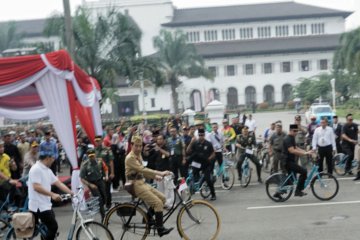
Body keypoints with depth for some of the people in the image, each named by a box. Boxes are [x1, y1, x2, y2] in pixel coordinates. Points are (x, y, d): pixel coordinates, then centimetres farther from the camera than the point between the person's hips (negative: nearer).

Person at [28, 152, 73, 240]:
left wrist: (72, 193, 4)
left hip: (46, 205, 10)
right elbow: (36, 187, -26)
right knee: (53, 227, -9)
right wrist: (52, 194, -30)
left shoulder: (48, 170, 12)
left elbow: (59, 183, 11)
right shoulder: (36, 169, -17)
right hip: (39, 206, -10)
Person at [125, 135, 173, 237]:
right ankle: (160, 229, -9)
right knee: (158, 203, -15)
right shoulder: (130, 158, -17)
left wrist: (155, 176, 2)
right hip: (136, 185, -9)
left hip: (142, 183, 9)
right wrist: (160, 173, -32)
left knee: (162, 198, 3)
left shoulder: (138, 155, 12)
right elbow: (143, 169, -28)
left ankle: (148, 217, 14)